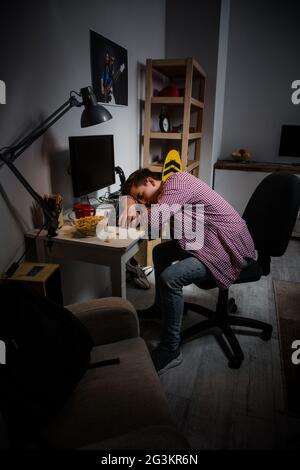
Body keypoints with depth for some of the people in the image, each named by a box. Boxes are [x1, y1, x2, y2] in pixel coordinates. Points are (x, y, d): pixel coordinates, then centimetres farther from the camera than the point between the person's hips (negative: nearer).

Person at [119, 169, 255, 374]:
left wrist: (135, 211, -9)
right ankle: (161, 308, 33)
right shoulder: (170, 189, 10)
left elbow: (154, 220, -29)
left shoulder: (177, 181, -19)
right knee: (160, 252, 15)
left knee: (169, 278, -25)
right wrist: (134, 205, -7)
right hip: (209, 241, 10)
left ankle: (170, 351, -9)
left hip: (230, 248, -10)